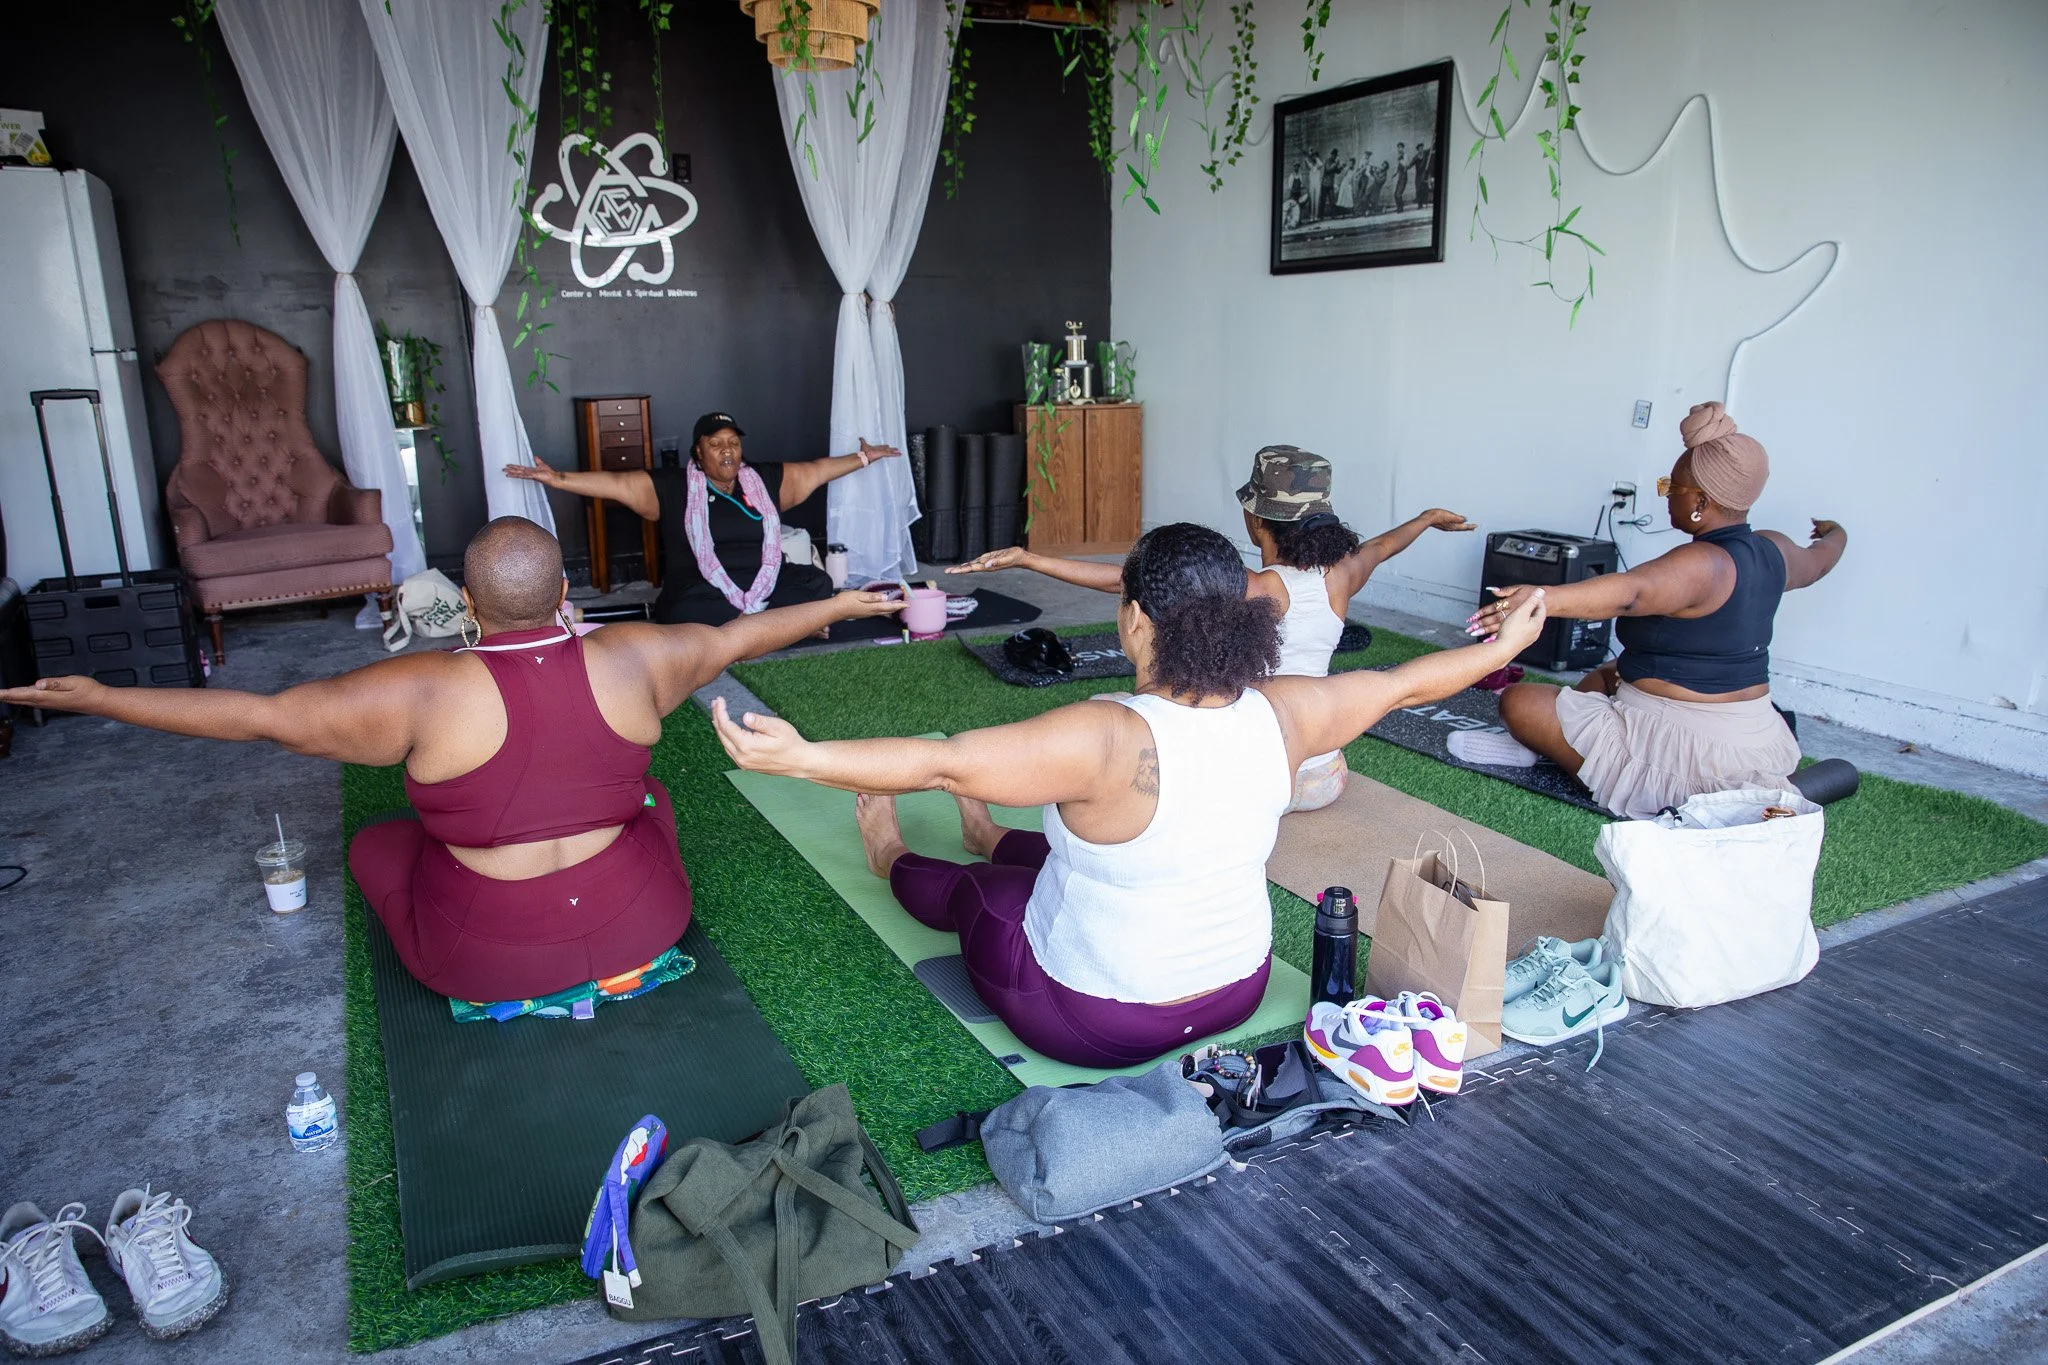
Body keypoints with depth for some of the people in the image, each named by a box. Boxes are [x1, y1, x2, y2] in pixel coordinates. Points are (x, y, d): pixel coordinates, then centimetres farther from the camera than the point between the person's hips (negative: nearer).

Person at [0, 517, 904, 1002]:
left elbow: (261, 716, -10)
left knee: (373, 840, 26)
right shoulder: (629, 659, -9)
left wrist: (98, 698, 3)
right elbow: (736, 637, 4)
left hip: (484, 961, -2)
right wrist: (837, 605, 20)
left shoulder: (426, 691, -17)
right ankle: (622, 963, 21)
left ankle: (513, 987, 18)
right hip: (639, 928, 3)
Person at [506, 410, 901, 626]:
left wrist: (863, 458, 22)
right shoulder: (671, 487, 3)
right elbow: (614, 484, -2)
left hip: (766, 583, 4)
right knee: (686, 614, -38)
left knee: (816, 582, -23)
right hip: (701, 591, -3)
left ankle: (742, 624, -16)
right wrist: (556, 478, -12)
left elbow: (816, 471, 20)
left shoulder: (765, 480, 12)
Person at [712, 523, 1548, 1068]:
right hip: (1236, 996, 6)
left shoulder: (1111, 740, -34)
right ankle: (991, 840, 63)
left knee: (976, 890, 24)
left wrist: (801, 758, -37)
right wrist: (1502, 647, 17)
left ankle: (892, 863, 57)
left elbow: (943, 763, -39)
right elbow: (1404, 684, 0)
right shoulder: (1280, 716, -15)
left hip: (1094, 1025, -5)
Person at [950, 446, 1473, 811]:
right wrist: (1429, 517, 40)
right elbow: (1384, 544, 18)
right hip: (1325, 778, 4)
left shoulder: (1252, 590, -23)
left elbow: (1122, 581, -28)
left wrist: (1025, 558, -27)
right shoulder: (1341, 575, -8)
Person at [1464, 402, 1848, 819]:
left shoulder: (1702, 564, -23)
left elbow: (1630, 592, -42)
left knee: (1520, 701, -10)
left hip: (1686, 757, -10)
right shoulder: (1774, 551, 5)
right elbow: (1816, 562, 28)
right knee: (1610, 672, 31)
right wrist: (1836, 534, 52)